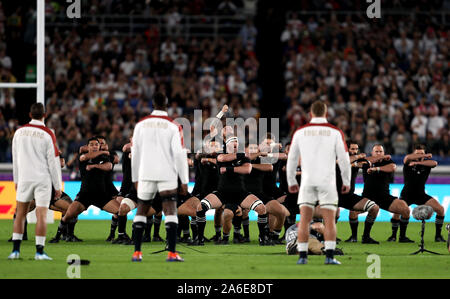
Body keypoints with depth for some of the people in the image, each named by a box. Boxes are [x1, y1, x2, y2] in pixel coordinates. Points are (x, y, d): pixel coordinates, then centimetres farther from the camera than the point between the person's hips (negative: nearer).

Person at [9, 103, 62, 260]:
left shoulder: (19, 132, 4)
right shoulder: (48, 134, -7)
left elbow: (15, 158, 11)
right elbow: (54, 162, -6)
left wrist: (16, 180, 21)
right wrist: (58, 186, 1)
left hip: (24, 178, 3)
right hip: (43, 179, -3)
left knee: (20, 214, 12)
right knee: (41, 215, -2)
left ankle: (15, 250, 8)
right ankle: (39, 252, -5)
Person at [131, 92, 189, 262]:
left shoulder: (141, 125, 5)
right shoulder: (173, 126, -3)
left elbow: (135, 152, 9)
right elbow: (179, 154, -7)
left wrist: (135, 178, 18)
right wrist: (184, 181, -3)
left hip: (146, 173, 3)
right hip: (168, 175, -3)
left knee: (141, 211, 13)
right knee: (170, 211, -5)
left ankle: (137, 252, 9)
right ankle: (172, 253, -16)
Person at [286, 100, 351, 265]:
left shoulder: (300, 132, 5)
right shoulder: (335, 132, 0)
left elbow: (291, 158, 8)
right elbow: (344, 159, -1)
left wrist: (291, 182, 18)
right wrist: (346, 182, 9)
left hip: (307, 183, 1)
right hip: (327, 183, -1)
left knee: (304, 220, 4)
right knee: (330, 220, 1)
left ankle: (302, 256, -3)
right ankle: (330, 256, -9)